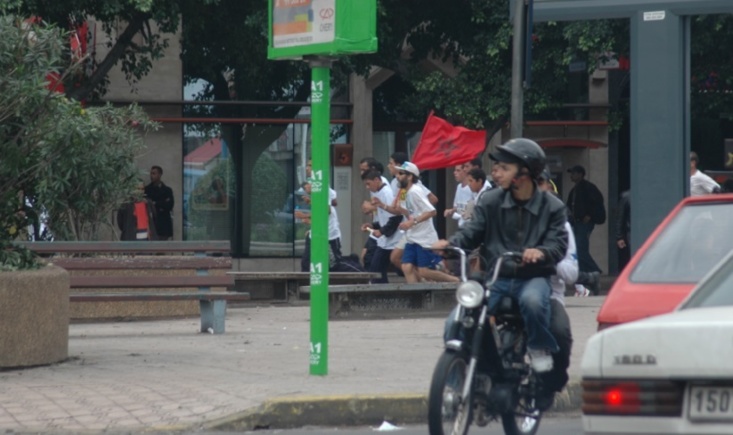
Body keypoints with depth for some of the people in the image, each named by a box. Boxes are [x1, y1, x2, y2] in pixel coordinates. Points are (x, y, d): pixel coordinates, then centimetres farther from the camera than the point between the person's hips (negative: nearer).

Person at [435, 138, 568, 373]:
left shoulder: (551, 207, 3)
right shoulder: (490, 201, 10)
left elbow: (559, 244, -7)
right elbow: (472, 231, 2)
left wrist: (540, 252, -30)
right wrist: (451, 243, -20)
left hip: (533, 277, -3)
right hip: (495, 277, 3)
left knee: (532, 301, -39)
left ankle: (540, 347, -10)